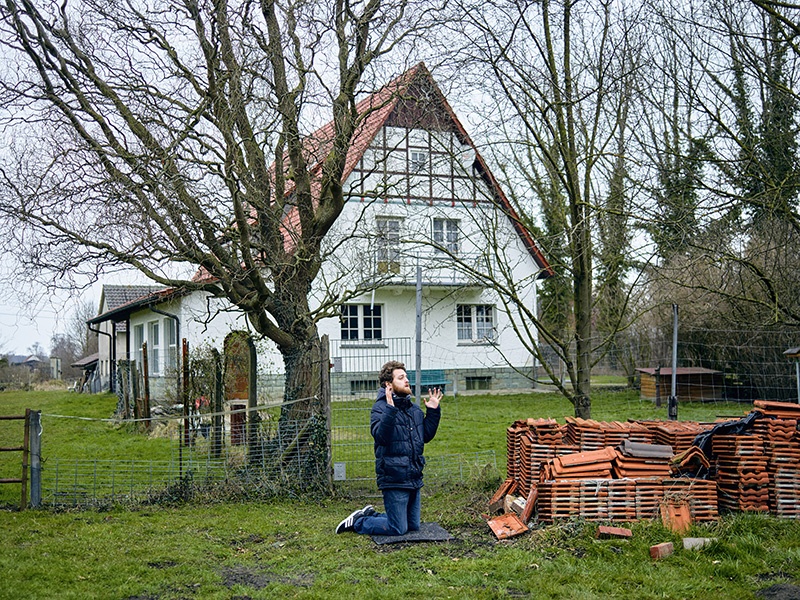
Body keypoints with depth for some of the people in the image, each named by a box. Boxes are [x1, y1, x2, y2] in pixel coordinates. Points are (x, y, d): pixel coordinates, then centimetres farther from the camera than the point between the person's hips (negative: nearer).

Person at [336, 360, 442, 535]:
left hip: (414, 478, 8)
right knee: (398, 529, -3)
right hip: (394, 479, -8)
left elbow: (426, 436, 15)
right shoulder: (381, 407, -13)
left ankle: (370, 514, 32)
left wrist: (433, 412, 7)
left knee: (413, 526, 17)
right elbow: (381, 436, -28)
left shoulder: (414, 409, 11)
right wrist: (390, 409, -36)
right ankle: (357, 522, 17)